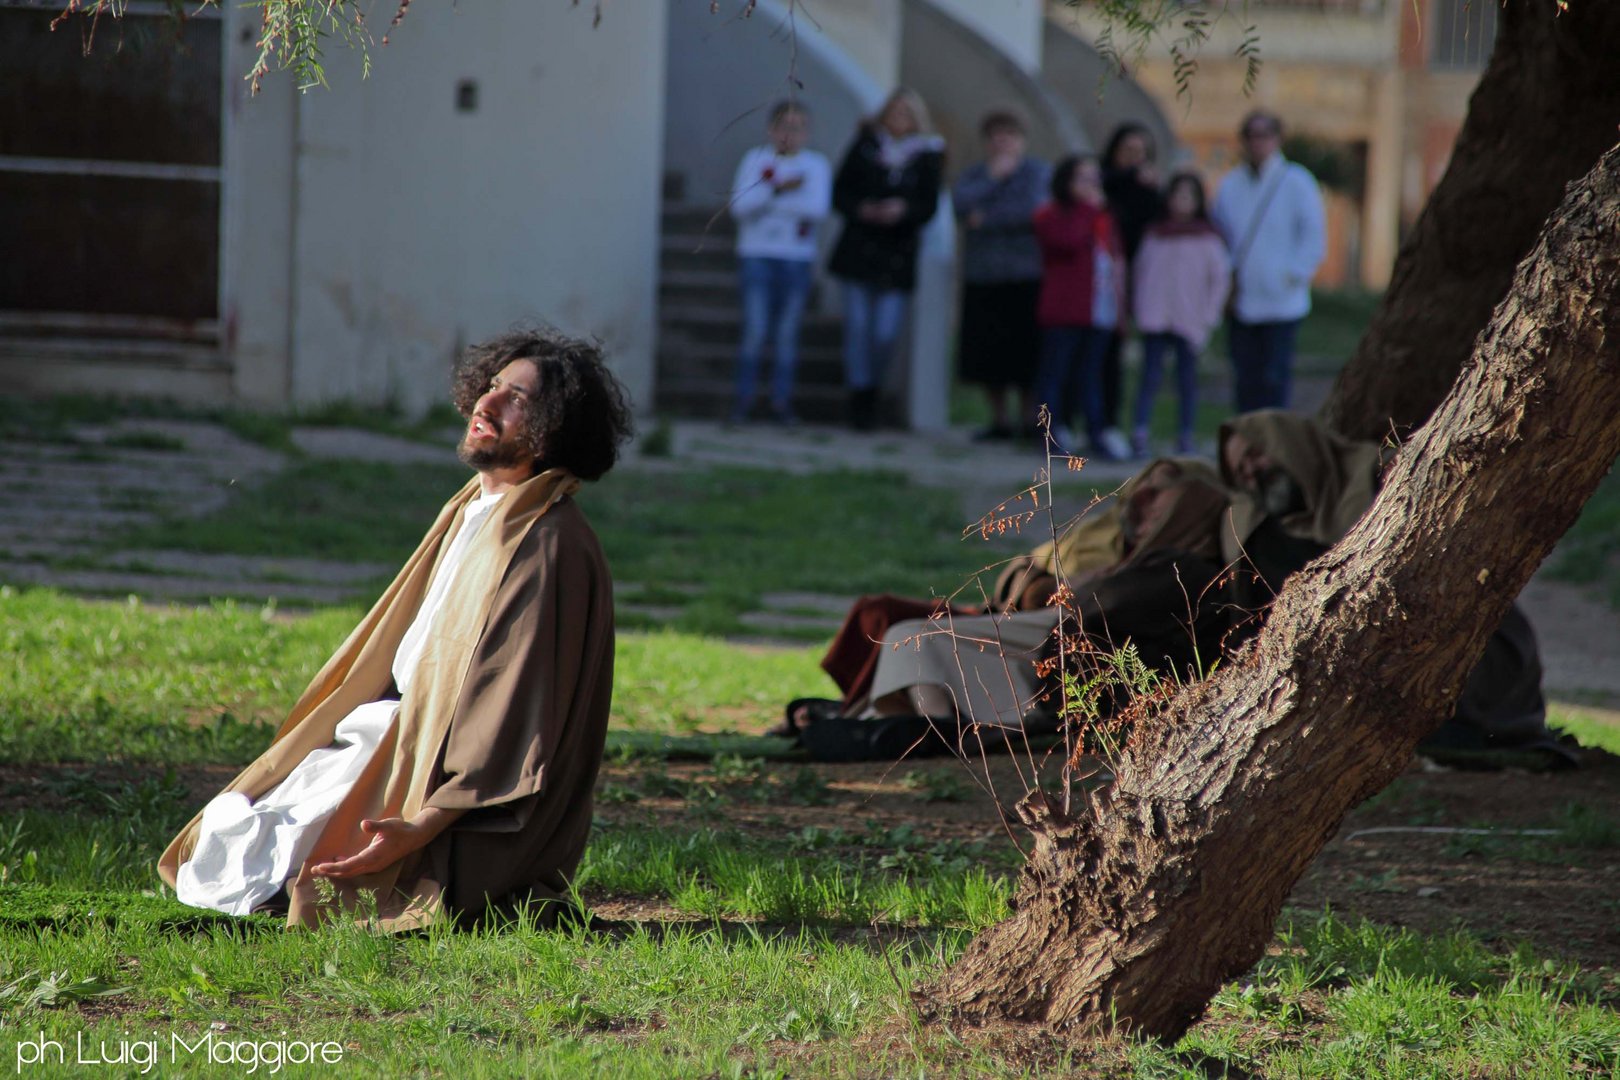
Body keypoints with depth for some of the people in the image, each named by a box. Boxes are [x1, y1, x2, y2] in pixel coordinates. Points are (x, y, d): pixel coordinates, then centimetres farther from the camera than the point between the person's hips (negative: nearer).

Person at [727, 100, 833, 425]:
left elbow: (818, 209, -11)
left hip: (797, 260, 1)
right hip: (757, 255, -1)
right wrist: (779, 189, -20)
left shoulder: (816, 165, 5)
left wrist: (766, 199, -11)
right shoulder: (755, 160, 4)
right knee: (755, 331, -8)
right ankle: (743, 398, 0)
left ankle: (781, 400, 9)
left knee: (787, 334, 3)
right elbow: (740, 206, -8)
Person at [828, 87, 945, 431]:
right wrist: (860, 209, -14)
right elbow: (840, 192, 5)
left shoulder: (927, 155, 4)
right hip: (859, 246, 1)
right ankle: (860, 394, 6)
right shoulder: (866, 145, 5)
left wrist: (903, 210, -19)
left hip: (898, 254, 0)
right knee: (857, 325, -3)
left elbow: (929, 206, 1)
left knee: (886, 333, -6)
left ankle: (872, 387, 17)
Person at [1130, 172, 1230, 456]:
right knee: (1151, 377, -7)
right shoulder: (1155, 235, 12)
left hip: (1189, 323, -1)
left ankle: (1185, 439, 9)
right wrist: (1139, 309, 6)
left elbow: (1221, 278, 3)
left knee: (1187, 380, 3)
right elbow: (1139, 271, 16)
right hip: (1155, 318, 1)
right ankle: (1139, 435, -14)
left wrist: (1208, 316, -2)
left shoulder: (1206, 238, 4)